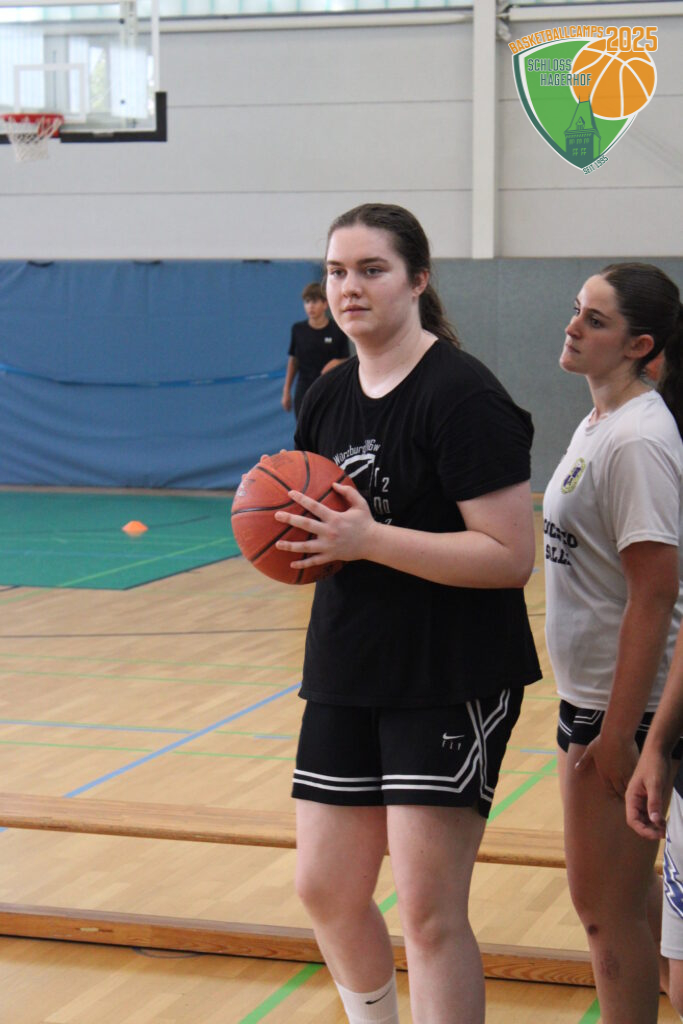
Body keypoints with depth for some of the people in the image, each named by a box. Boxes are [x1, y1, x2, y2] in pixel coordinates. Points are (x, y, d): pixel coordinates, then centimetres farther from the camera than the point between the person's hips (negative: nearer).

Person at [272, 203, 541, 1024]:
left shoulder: (461, 395, -15)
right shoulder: (327, 398, 9)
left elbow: (510, 556, -20)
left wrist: (368, 539, -25)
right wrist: (298, 543, -3)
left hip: (452, 680, -8)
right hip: (347, 677, 8)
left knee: (428, 912, -5)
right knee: (325, 890, 15)